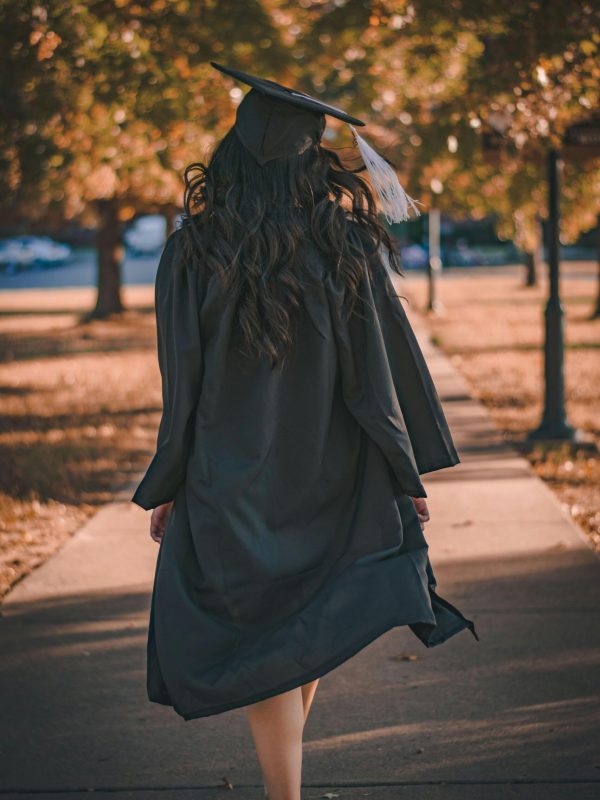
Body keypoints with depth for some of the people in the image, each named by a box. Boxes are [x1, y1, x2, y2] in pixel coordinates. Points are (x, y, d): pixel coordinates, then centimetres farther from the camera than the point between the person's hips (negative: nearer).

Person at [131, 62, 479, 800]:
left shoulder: (194, 251, -11)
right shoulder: (350, 247, -8)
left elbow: (183, 386, -9)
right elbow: (388, 365, -6)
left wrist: (165, 490, 2)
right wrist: (409, 472, 3)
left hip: (232, 480, -2)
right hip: (331, 474, 2)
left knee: (255, 646, 8)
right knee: (304, 622, 22)